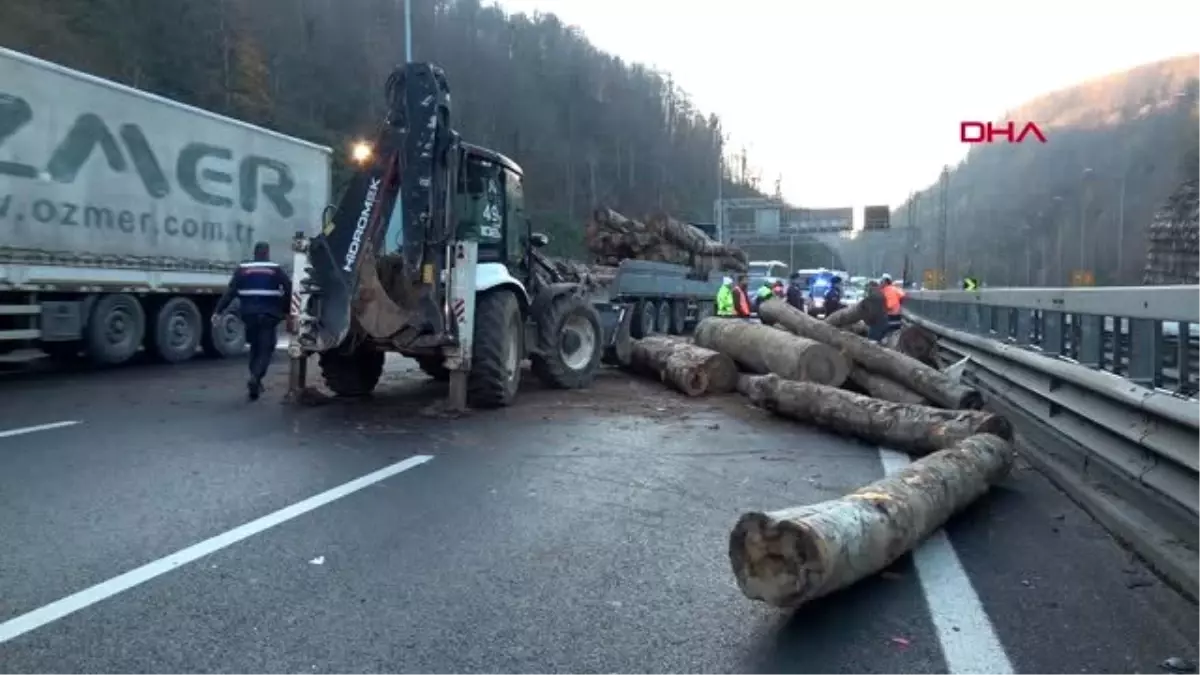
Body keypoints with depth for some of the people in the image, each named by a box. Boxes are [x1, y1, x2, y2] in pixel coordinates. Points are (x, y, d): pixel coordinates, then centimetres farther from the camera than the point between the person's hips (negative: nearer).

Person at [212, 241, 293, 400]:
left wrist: (218, 311, -2)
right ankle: (255, 377, -22)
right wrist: (287, 310, 5)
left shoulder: (243, 269, 7)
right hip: (269, 315, -2)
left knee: (255, 347, 19)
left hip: (250, 314, 2)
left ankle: (255, 380, 21)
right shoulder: (276, 270, 3)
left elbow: (230, 292, 0)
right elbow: (289, 290, -4)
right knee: (265, 349, 0)